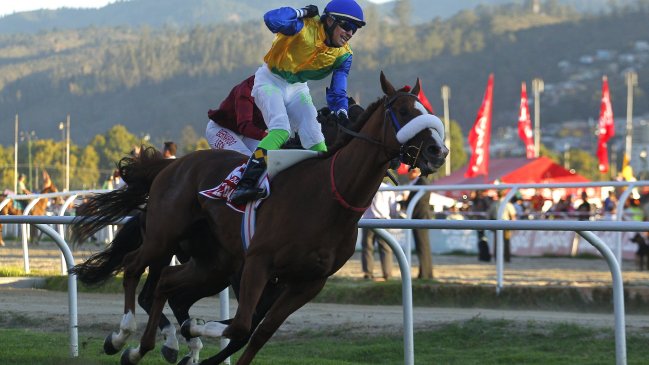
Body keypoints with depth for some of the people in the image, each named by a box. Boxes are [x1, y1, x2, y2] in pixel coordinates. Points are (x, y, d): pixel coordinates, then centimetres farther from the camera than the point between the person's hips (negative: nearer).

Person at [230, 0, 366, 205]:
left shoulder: (343, 55, -8)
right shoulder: (306, 26, -26)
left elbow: (337, 92, -6)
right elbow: (273, 20, -42)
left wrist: (341, 113, -26)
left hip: (297, 87, 6)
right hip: (271, 80, -6)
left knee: (314, 136, -6)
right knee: (281, 130, -26)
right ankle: (246, 183, -35)